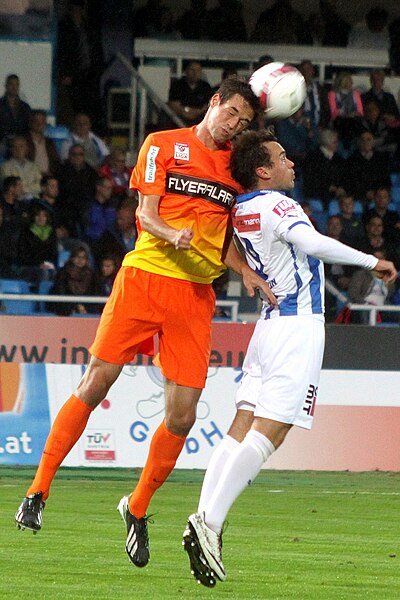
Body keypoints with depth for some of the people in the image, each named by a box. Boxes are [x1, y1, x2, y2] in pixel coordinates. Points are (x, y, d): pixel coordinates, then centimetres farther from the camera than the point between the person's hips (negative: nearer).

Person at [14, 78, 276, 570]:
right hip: (144, 276, -3)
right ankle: (38, 491, 2)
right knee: (95, 384, -8)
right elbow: (146, 213, -1)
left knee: (182, 415, -5)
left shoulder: (235, 166, 16)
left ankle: (137, 508, 14)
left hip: (196, 294, 3)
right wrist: (170, 233, -22)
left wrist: (245, 271, 2)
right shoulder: (163, 144, 6)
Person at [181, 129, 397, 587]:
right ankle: (208, 524, -20)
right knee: (267, 432, -12)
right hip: (299, 325, -9)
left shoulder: (241, 209, 14)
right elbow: (312, 243, -29)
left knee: (243, 428, 3)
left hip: (270, 322, 9)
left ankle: (206, 522, -6)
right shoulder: (275, 205, -11)